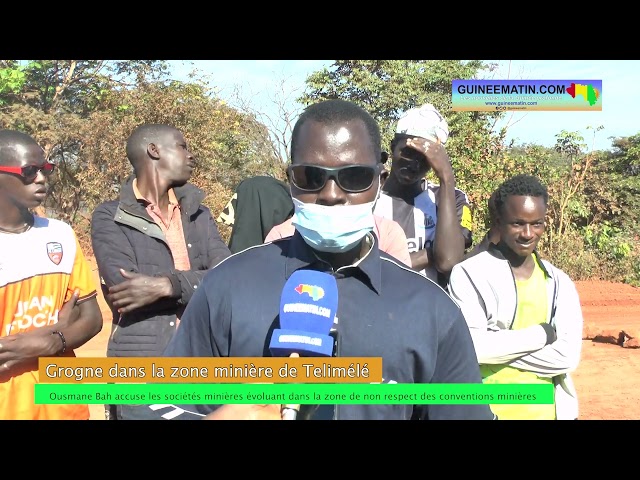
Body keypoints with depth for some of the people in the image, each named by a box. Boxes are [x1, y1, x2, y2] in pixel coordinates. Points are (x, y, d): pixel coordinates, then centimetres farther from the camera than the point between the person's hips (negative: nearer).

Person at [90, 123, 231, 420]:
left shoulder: (199, 215, 11)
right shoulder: (109, 217, 0)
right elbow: (123, 290, -15)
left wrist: (167, 285, -17)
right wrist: (198, 284, -12)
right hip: (139, 372, -3)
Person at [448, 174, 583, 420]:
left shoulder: (559, 282, 2)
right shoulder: (468, 275, -11)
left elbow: (567, 355, -8)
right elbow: (470, 347, -20)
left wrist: (497, 349, -16)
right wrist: (543, 333, -13)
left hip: (548, 411, 4)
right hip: (486, 410, -3)